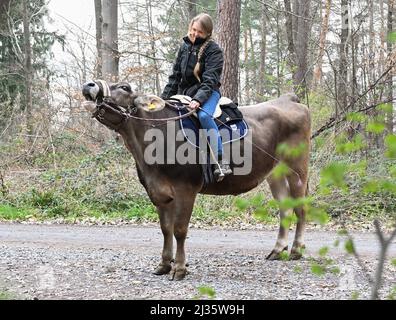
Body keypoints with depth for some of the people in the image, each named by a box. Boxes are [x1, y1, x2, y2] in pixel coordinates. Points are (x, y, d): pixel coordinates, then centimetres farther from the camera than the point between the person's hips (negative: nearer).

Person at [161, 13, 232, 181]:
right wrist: (164, 98, 5)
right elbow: (175, 75, 13)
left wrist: (198, 99, -33)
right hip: (185, 92, 7)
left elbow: (210, 80, -19)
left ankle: (221, 161, -37)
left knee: (204, 116, -36)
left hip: (207, 92, -7)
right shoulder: (185, 46, 9)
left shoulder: (213, 50, -9)